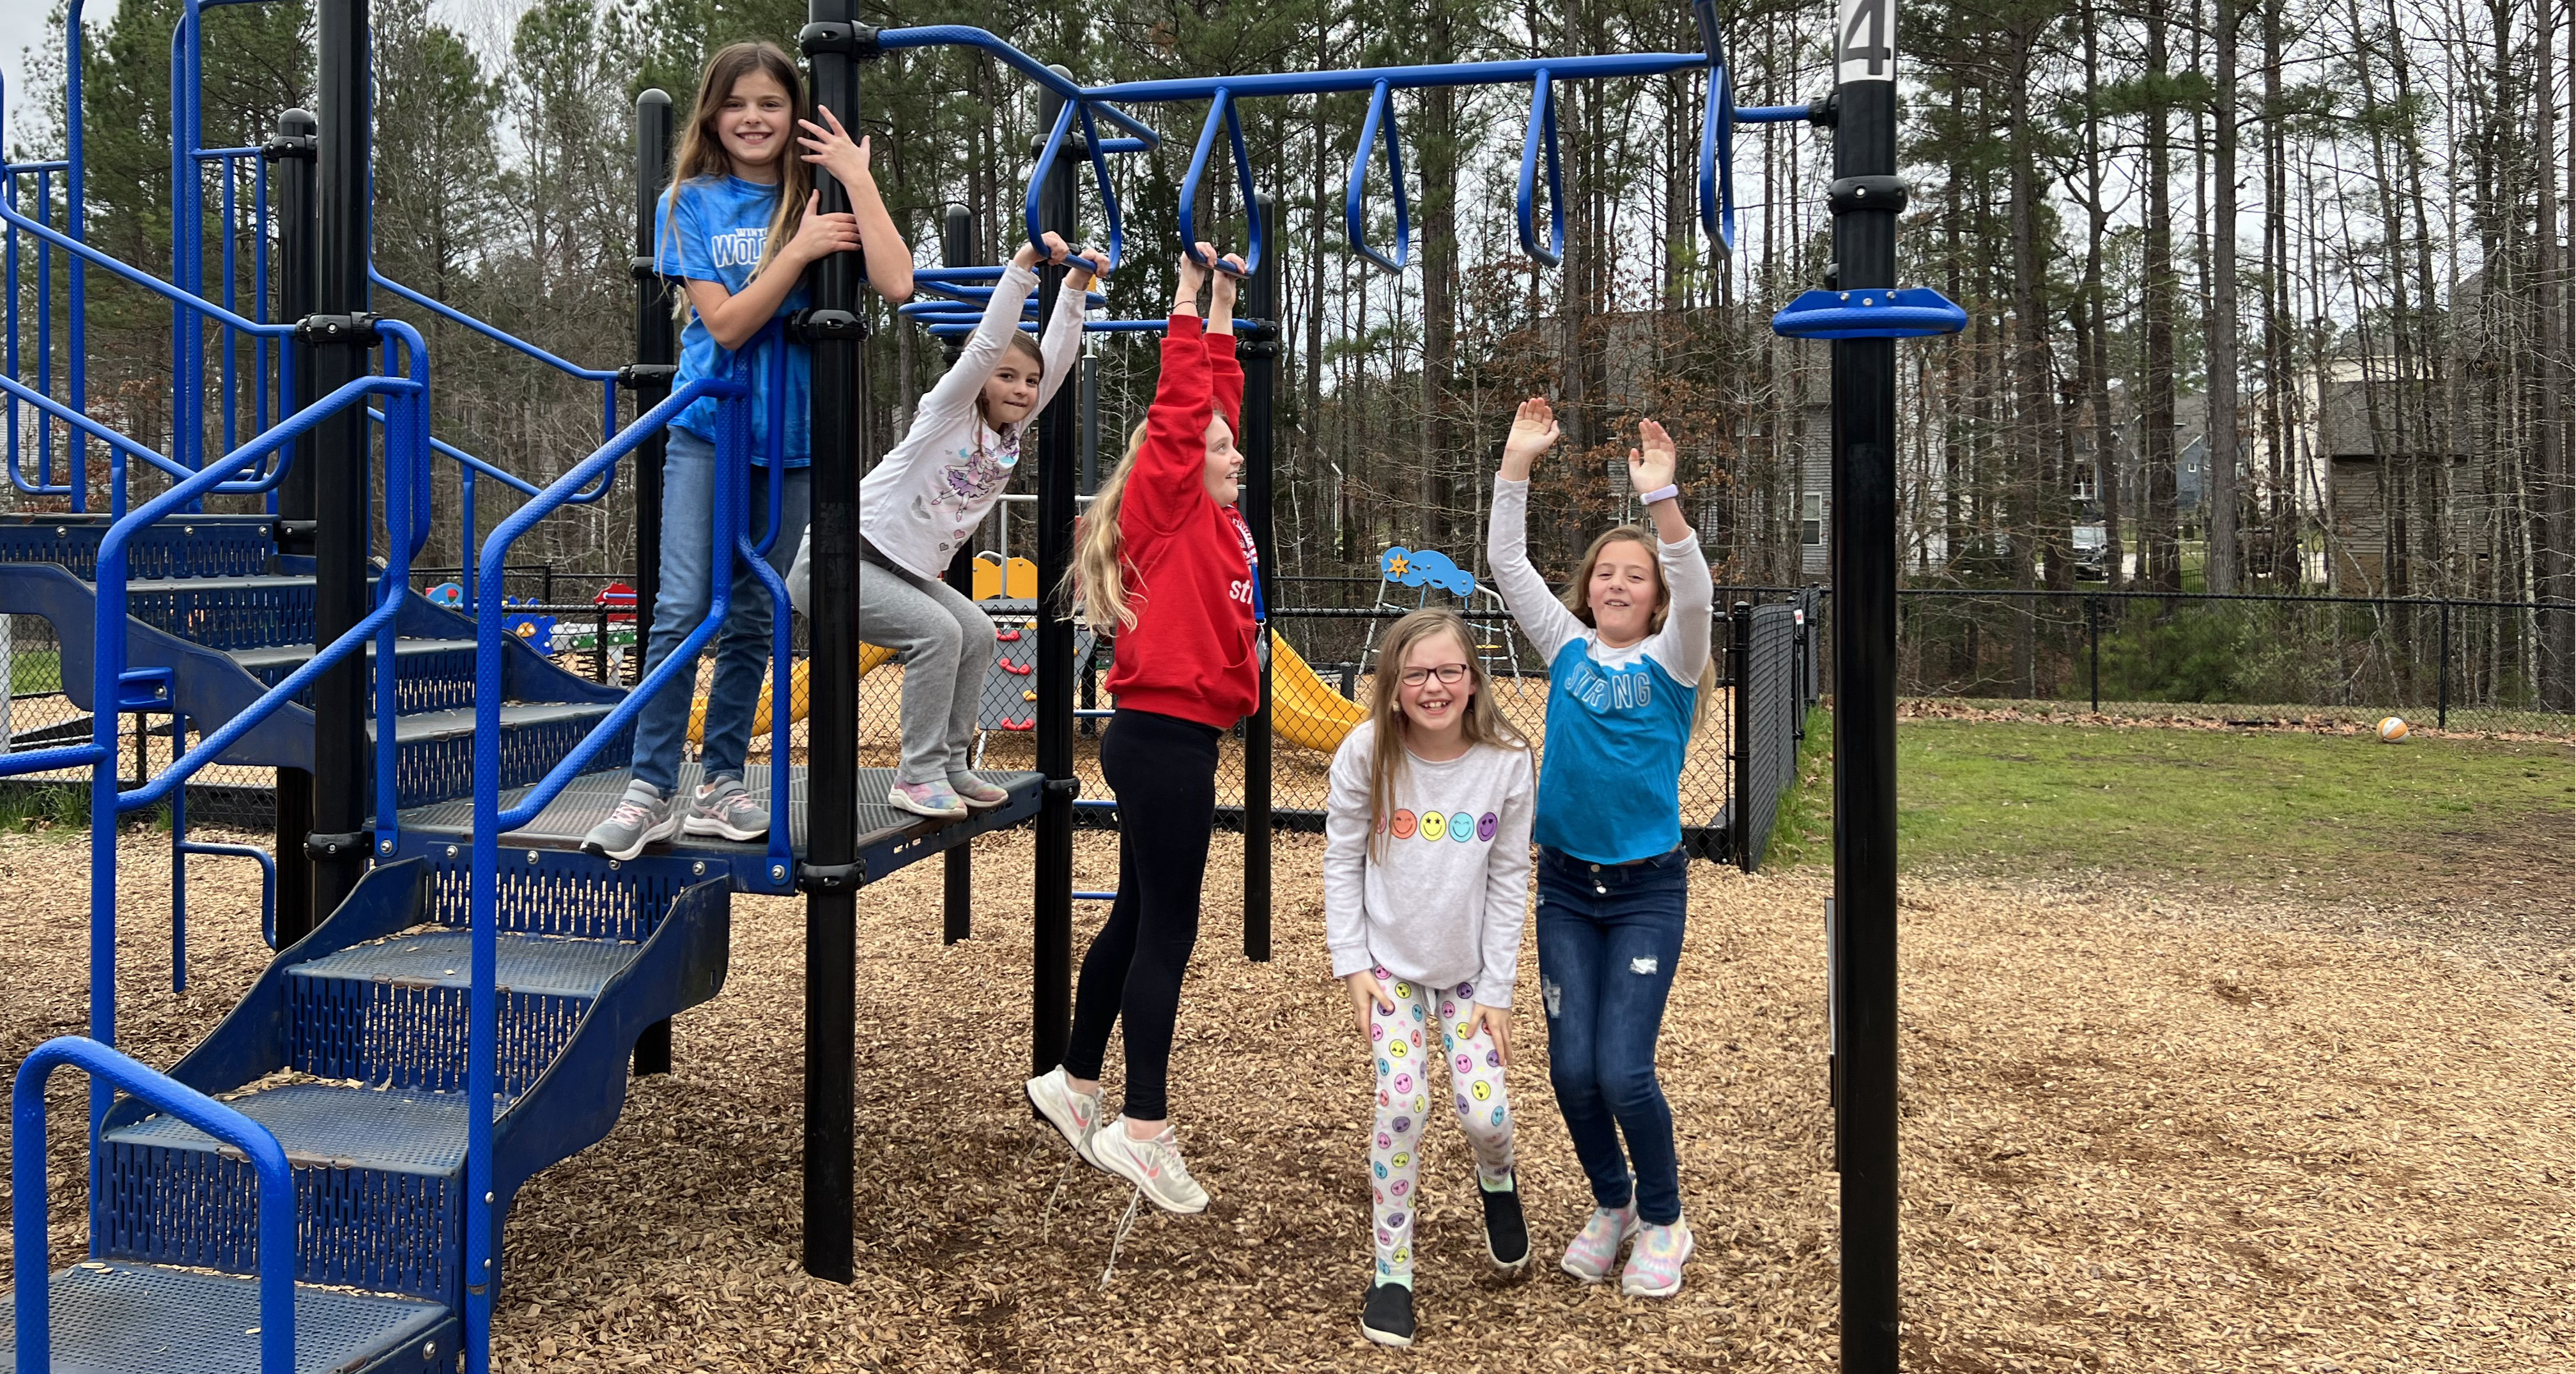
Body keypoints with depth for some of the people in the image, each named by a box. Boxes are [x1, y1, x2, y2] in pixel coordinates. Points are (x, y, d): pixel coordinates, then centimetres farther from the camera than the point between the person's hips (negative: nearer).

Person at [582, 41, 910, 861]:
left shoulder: (819, 197, 0)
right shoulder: (692, 202, -2)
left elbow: (896, 283, -16)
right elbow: (725, 324, -12)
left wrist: (857, 181, -17)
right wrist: (799, 250, -20)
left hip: (791, 434, 2)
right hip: (708, 428, -1)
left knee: (751, 617, 8)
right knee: (682, 609, -9)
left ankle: (722, 783, 17)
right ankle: (650, 791, -3)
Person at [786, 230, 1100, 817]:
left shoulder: (1013, 433, 6)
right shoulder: (949, 411, -11)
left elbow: (1057, 357, 1)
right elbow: (987, 344, -25)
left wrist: (1075, 289, -5)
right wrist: (1023, 267, -29)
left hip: (909, 570, 8)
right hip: (840, 558, -8)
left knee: (976, 633, 1)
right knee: (937, 631, -22)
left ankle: (951, 766, 7)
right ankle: (919, 776, -15)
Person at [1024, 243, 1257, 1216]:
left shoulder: (1214, 520, 14)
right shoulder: (1165, 510, -8)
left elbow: (1214, 400, 22)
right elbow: (1178, 409, -13)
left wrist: (1222, 316, 23)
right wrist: (1188, 302, -6)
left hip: (1175, 740, 9)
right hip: (1163, 738, -9)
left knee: (1137, 919, 17)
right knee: (1166, 929, -7)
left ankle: (1075, 1082, 29)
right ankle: (1144, 1128, -3)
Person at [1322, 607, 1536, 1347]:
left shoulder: (1506, 762, -15)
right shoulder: (1367, 752, -16)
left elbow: (1509, 880, -7)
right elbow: (1341, 861, -6)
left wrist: (1497, 990, -6)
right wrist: (1352, 965, -8)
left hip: (1469, 968, 1)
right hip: (1389, 962, -1)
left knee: (1486, 1114, -5)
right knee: (1402, 1106, -12)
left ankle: (1496, 1180, 35)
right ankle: (1391, 1272, 8)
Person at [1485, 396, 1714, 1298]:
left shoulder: (1670, 662, -2)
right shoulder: (1568, 648, 6)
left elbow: (1696, 593, -22)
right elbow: (1507, 562, -1)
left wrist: (1662, 500, -35)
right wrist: (1517, 464, -11)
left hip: (1648, 890, -3)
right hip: (1565, 885, 3)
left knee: (1623, 1071, -9)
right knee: (1571, 1069, 1)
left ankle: (1663, 1223, 16)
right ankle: (1611, 1205, 27)